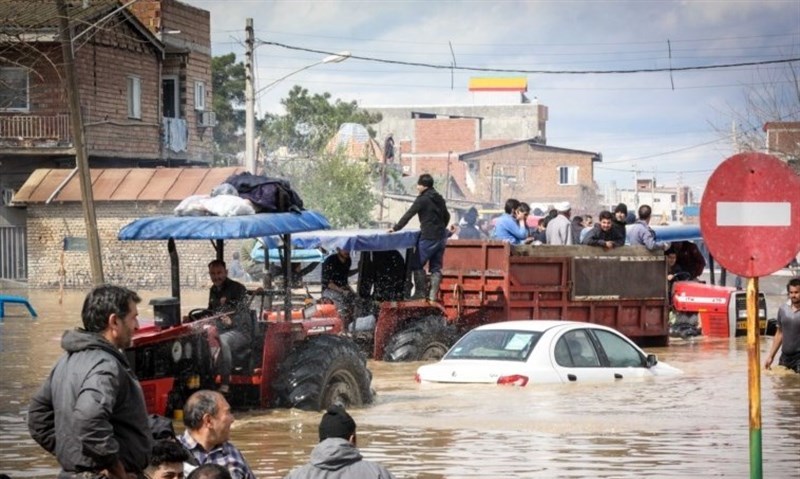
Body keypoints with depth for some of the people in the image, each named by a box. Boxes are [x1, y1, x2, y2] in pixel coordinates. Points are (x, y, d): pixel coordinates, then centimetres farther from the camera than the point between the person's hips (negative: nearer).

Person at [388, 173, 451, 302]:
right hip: (441, 237, 8)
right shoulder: (439, 199, 13)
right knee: (436, 268, 8)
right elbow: (446, 216, 24)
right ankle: (433, 295, 3)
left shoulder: (423, 199, -9)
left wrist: (396, 228, -1)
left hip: (428, 238, -8)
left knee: (418, 265, 0)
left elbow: (408, 215, -8)